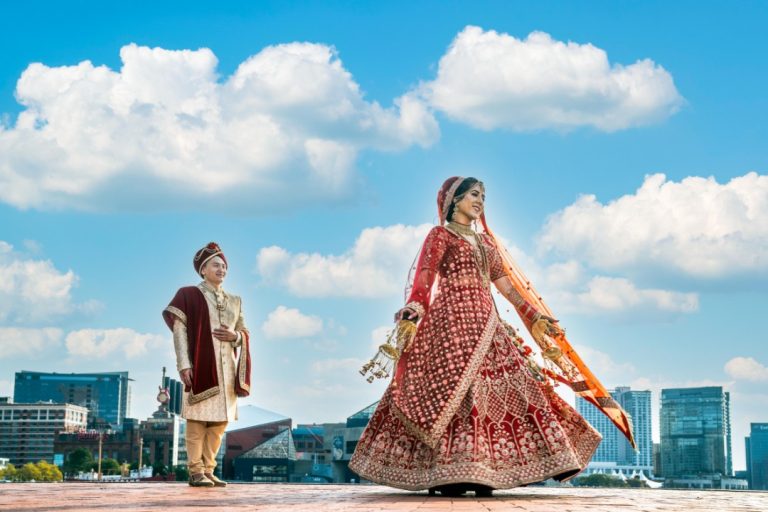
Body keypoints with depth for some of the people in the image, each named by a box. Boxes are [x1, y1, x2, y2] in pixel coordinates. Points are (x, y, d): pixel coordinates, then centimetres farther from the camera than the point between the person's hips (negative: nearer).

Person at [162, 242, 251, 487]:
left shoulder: (234, 301, 19)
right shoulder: (189, 295, 3)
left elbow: (244, 333, 20)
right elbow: (179, 330, -5)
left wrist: (235, 336, -5)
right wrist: (184, 364, -15)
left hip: (226, 369, 6)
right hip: (201, 366, -6)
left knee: (220, 421, 4)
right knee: (198, 419, -7)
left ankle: (208, 471, 10)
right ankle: (196, 472, -4)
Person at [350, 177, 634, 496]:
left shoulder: (485, 241, 23)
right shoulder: (441, 235, 3)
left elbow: (507, 286, 25)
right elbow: (425, 274, -13)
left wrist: (537, 318, 22)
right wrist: (415, 304, -32)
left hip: (484, 322, 7)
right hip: (453, 319, -7)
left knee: (499, 388, -2)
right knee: (456, 387, -17)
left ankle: (476, 471, -3)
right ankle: (448, 473, -18)